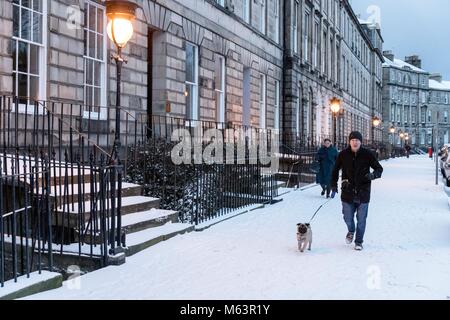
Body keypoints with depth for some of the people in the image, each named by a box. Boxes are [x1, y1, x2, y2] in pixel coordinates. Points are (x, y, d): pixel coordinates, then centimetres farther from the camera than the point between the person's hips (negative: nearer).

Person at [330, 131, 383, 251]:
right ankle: (351, 231, 40)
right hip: (347, 192, 1)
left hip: (363, 193, -1)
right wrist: (334, 186, 2)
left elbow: (379, 168, 3)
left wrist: (373, 175, -19)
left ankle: (358, 242, 25)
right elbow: (335, 171, 8)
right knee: (348, 218, 8)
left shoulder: (367, 154, -4)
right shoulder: (343, 155, -2)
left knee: (361, 219, 7)